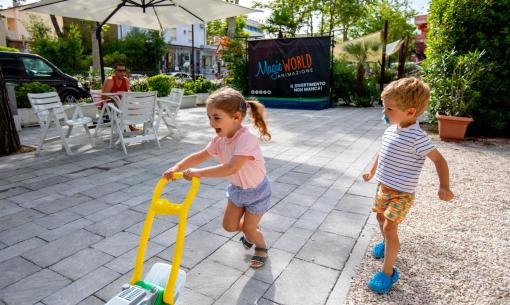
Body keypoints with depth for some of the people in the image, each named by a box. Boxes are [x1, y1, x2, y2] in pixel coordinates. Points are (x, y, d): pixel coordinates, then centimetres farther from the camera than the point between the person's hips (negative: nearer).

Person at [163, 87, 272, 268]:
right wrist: (177, 167, -23)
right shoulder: (219, 139, -12)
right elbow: (200, 156, -9)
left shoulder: (246, 139, -37)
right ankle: (250, 233, 46)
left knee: (249, 228, 4)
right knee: (229, 225, 13)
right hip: (237, 188, 7)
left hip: (256, 191, -7)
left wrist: (199, 173, -46)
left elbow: (231, 168, -47)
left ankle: (262, 248, 37)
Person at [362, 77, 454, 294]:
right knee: (380, 216, 23)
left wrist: (444, 186, -31)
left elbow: (439, 159, -19)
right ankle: (387, 243, 51)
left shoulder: (416, 137, -25)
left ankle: (388, 272, 3)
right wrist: (372, 172, 28)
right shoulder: (390, 131, -1)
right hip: (383, 186, 8)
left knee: (389, 227, -10)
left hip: (401, 193, -8)